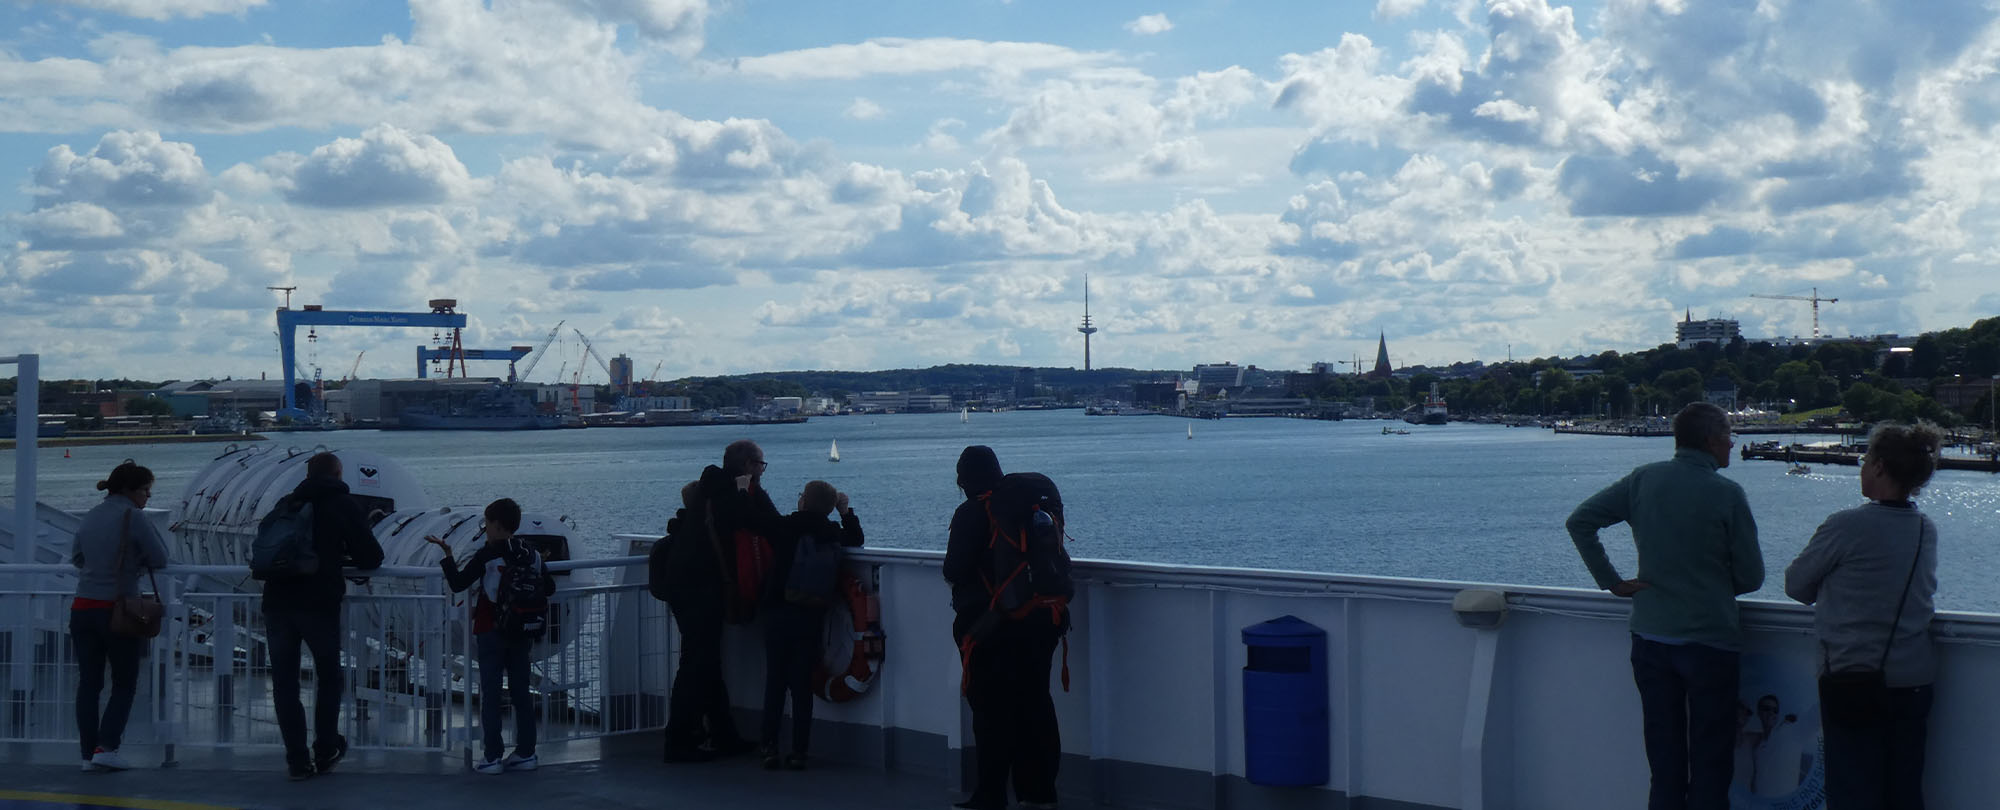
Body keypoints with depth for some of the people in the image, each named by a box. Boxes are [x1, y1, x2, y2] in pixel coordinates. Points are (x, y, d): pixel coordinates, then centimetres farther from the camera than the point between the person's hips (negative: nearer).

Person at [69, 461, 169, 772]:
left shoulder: (91, 516, 10)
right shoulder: (132, 517, -10)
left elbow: (76, 557, 21)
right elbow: (159, 558, -7)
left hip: (83, 609, 6)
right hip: (117, 609, -6)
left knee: (88, 683, 9)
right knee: (124, 684, 7)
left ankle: (89, 753, 10)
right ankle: (106, 747, -3)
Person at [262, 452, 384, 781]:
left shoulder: (287, 504, 17)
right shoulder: (345, 505, 6)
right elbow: (372, 557, 4)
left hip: (277, 601, 3)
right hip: (319, 602, -3)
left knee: (284, 681, 8)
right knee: (328, 676, 16)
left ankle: (297, 760, 6)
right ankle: (325, 751, 20)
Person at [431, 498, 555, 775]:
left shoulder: (486, 555, -12)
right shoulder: (530, 554, 3)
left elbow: (457, 584, -11)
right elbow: (548, 589, 8)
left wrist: (447, 555, -1)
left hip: (491, 633, -5)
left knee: (490, 694, 0)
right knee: (521, 692, 11)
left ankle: (492, 757, -3)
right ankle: (526, 753, 13)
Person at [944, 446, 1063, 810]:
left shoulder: (970, 514, -11)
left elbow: (954, 570, -15)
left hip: (986, 623, -6)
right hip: (1036, 624, 6)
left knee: (991, 709, -2)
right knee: (1035, 704, 11)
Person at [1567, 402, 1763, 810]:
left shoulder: (1644, 480, 0)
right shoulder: (1727, 494, -12)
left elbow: (1580, 521, 0)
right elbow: (1751, 577, -6)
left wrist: (1611, 580, 3)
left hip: (1650, 638, 4)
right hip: (1710, 642, -4)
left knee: (1664, 764, 12)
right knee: (1709, 765, 4)